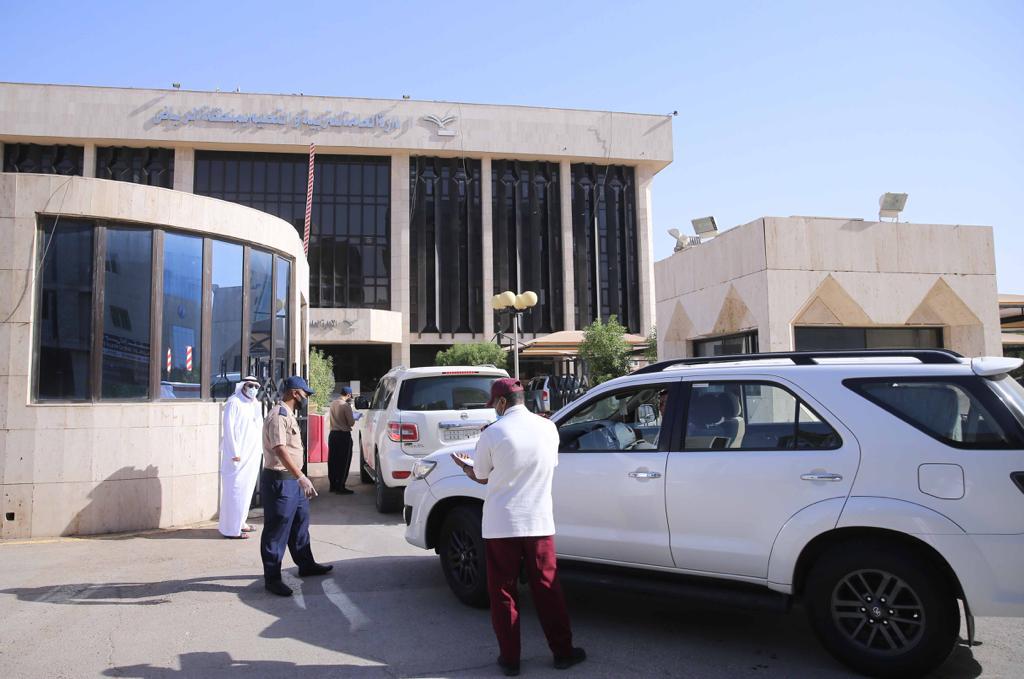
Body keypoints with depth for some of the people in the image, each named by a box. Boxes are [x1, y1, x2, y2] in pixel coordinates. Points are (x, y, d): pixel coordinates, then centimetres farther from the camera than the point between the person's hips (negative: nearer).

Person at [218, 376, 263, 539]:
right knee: (235, 490, -6)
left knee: (247, 488, 14)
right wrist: (234, 452, -16)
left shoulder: (255, 404, 15)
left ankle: (240, 522, 25)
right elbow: (228, 428, -13)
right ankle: (231, 528, -2)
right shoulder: (234, 403, -8)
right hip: (237, 455, -8)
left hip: (253, 454, 8)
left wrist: (260, 448, 11)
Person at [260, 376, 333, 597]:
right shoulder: (278, 415, -18)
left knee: (300, 523, 19)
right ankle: (272, 578, 6)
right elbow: (280, 449, -29)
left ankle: (306, 565, 32)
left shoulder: (288, 414, 14)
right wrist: (301, 477, -35)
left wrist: (300, 478, 22)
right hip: (279, 481, -10)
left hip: (292, 480, 10)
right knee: (277, 530, -2)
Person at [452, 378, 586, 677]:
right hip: (539, 522, 3)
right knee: (547, 588, 13)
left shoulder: (492, 433, -10)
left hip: (501, 525, -3)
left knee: (503, 592, 9)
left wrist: (464, 465, 24)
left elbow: (481, 477, 1)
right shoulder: (548, 428, 0)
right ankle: (563, 652, 21)